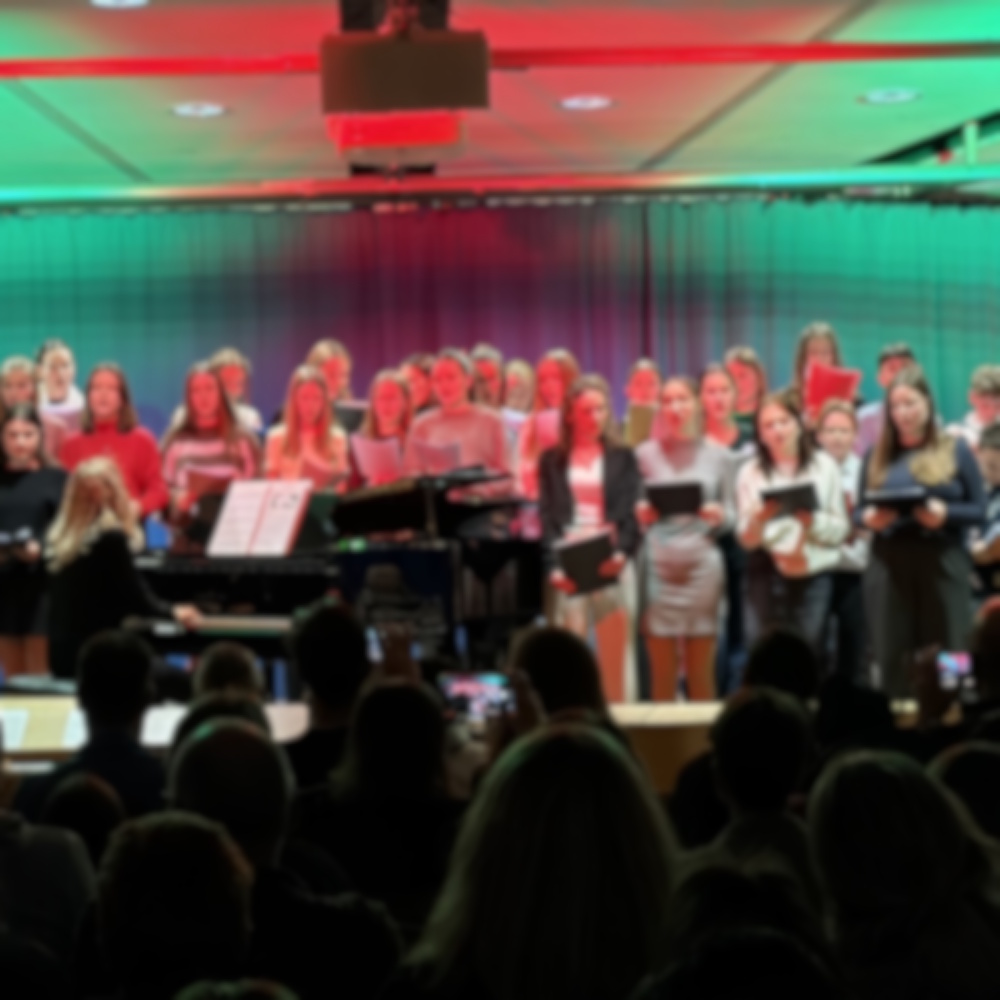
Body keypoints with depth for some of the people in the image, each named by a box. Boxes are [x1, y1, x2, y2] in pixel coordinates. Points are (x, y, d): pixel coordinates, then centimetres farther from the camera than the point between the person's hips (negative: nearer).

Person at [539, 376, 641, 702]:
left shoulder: (622, 458, 10)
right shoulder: (552, 460, 11)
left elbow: (631, 513, 1)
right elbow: (548, 516, 3)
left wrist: (620, 552, -19)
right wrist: (555, 564, -13)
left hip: (612, 565, 0)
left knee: (615, 657, 0)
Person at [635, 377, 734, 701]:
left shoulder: (718, 455, 9)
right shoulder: (645, 453, 7)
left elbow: (730, 515, 9)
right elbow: (632, 511, 9)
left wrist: (719, 517, -12)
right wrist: (641, 514, -12)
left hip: (703, 564, 0)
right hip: (658, 565, 0)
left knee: (702, 671, 3)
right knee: (662, 671, 0)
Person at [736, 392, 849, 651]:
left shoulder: (824, 466, 7)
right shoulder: (750, 473, 5)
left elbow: (840, 530, 4)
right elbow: (746, 539, 1)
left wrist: (813, 522, -15)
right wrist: (759, 519, -19)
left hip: (814, 576, 0)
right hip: (766, 575, 0)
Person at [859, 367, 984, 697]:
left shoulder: (956, 451, 6)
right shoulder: (878, 456, 13)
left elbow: (979, 510, 2)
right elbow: (859, 511, 12)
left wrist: (945, 514, -16)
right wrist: (870, 518, -11)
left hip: (942, 564, -2)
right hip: (889, 565, 2)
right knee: (892, 657, 0)